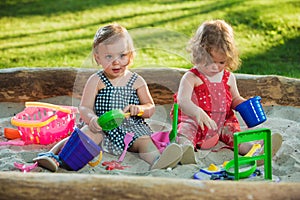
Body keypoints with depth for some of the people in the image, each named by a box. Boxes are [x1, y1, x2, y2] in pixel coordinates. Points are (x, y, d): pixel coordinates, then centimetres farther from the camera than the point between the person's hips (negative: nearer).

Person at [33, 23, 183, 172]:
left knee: (145, 141, -27)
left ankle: (157, 160, -56)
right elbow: (84, 107, -5)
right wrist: (92, 119, -30)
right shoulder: (96, 81, 2)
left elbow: (151, 108, 10)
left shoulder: (137, 81, 8)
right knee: (88, 133, -30)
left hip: (132, 128, 2)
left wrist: (139, 109, -15)